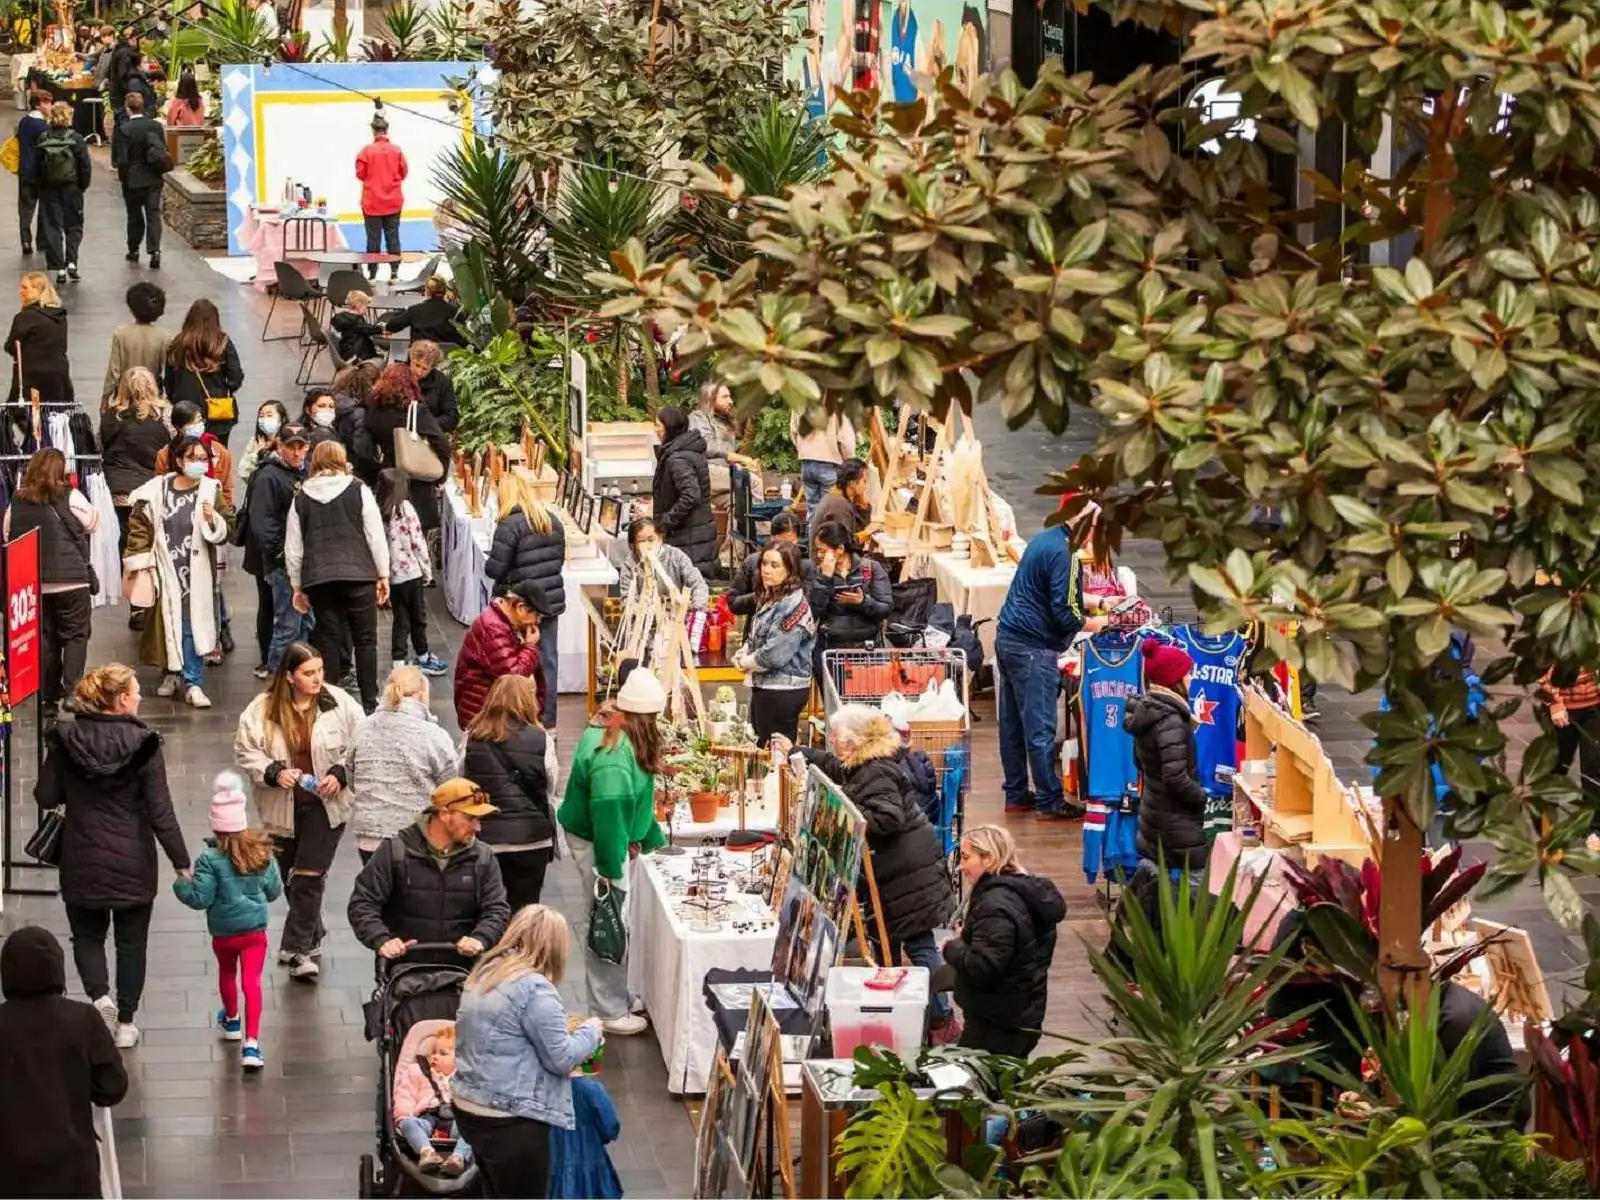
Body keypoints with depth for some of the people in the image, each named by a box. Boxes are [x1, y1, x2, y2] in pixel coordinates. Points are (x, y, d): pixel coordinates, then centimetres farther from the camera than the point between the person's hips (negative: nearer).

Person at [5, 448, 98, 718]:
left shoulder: (17, 501, 4)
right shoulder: (69, 497, -8)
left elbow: (7, 536, 10)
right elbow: (93, 523, 4)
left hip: (33, 583, 4)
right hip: (71, 579, -4)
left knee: (46, 640, 11)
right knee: (75, 635, 5)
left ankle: (48, 700, 11)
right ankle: (71, 691, -10)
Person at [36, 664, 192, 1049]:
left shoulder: (65, 740, -9)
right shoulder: (142, 744, -15)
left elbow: (46, 796, -5)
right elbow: (160, 811, -14)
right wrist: (181, 862, -6)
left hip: (82, 862, 1)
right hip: (132, 864, -1)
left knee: (87, 934, 19)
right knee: (131, 941, 14)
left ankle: (99, 995, -5)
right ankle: (126, 1022, 19)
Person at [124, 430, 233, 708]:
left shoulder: (211, 492, 1)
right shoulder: (157, 490, -1)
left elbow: (227, 530, 1)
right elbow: (139, 524, 3)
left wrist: (212, 520, -19)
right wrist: (139, 560, -3)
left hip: (196, 571, -1)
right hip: (165, 568, 1)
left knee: (193, 624, -4)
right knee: (168, 621, 8)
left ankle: (192, 683, -1)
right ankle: (171, 673, 25)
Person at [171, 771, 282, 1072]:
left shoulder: (210, 860, -18)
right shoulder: (262, 853, -6)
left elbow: (200, 898, -18)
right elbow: (274, 891, 4)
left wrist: (180, 885, 0)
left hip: (223, 932, -1)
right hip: (255, 931, 1)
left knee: (227, 973, 25)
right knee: (252, 982, -1)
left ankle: (232, 1020, 50)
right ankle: (251, 1043, -14)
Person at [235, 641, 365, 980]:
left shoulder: (340, 704, -7)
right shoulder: (262, 710, -7)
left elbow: (360, 747, -1)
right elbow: (245, 752, -3)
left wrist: (340, 774, -15)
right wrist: (273, 772, -18)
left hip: (325, 804, -2)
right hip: (282, 808, 2)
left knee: (309, 877, -10)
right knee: (291, 877, 14)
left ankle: (297, 949, -5)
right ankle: (311, 937, 35)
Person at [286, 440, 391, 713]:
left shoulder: (301, 498, 7)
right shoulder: (358, 490, 1)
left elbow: (293, 547, 9)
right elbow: (376, 536, -1)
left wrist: (297, 586, 16)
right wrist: (383, 575, 6)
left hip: (318, 578, 2)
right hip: (358, 575, -2)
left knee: (327, 640, 6)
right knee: (365, 639, 5)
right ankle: (369, 703, 3)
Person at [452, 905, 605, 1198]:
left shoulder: (484, 974, 9)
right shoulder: (534, 989, -19)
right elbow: (561, 1058, -15)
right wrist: (591, 1032, 3)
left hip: (470, 1107, 9)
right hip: (510, 1120, -9)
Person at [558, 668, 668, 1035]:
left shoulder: (626, 744, 5)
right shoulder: (614, 758, -29)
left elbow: (636, 801, 16)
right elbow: (608, 812, -30)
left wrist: (653, 841, 21)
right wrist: (612, 867, -26)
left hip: (611, 841, 10)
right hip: (595, 844, -10)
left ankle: (617, 998, 32)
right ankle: (610, 1012, 8)